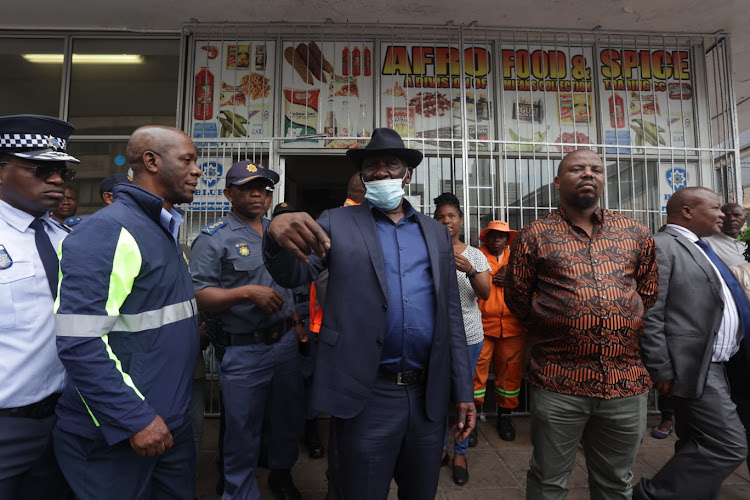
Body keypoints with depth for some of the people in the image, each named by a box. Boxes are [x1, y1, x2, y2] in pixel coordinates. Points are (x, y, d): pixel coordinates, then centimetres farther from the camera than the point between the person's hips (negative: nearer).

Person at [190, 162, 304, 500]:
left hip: (286, 342, 6)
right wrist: (247, 292, -23)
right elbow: (199, 295, -13)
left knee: (288, 421, 21)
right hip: (244, 350, -5)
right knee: (242, 434, 8)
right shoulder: (213, 238, -7)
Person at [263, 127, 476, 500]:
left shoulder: (437, 234, 9)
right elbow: (293, 275, -10)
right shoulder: (337, 224, 2)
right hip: (366, 397, -3)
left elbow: (451, 315, 9)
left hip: (429, 398, 4)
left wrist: (463, 392, 7)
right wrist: (279, 235, -32)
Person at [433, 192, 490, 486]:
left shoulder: (475, 255, 4)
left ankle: (460, 453, 25)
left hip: (468, 335, 1)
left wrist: (470, 270, -23)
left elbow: (485, 294, -5)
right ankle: (441, 448, 29)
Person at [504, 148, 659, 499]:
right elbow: (517, 300, 4)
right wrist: (555, 332, 7)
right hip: (557, 382, -3)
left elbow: (649, 295, 16)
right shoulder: (534, 237, -2)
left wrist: (625, 334, 10)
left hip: (628, 381, 3)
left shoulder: (637, 234, 7)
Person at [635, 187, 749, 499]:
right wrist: (662, 371, -20)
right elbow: (649, 315, -20)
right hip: (692, 365, -10)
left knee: (699, 448, 16)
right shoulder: (661, 247, -14)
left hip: (710, 365, 10)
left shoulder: (699, 249, 18)